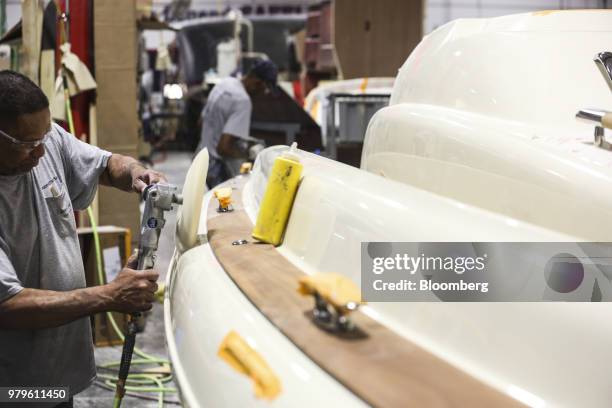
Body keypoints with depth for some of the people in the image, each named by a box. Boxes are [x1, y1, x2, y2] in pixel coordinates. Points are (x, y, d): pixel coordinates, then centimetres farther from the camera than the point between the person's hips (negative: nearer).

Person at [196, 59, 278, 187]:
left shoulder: (225, 83, 5)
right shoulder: (243, 101, -23)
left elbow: (202, 120, 18)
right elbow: (224, 148, -29)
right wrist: (247, 153, -11)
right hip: (220, 170, -10)